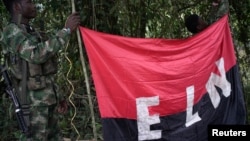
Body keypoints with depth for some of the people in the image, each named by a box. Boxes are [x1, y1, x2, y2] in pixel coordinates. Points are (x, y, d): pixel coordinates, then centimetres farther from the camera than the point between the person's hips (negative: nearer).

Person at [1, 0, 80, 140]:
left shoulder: (32, 32, 18)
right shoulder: (12, 32, -9)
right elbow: (37, 55, -27)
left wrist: (58, 97, 23)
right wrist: (66, 30, -23)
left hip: (48, 102, 9)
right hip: (35, 103, -9)